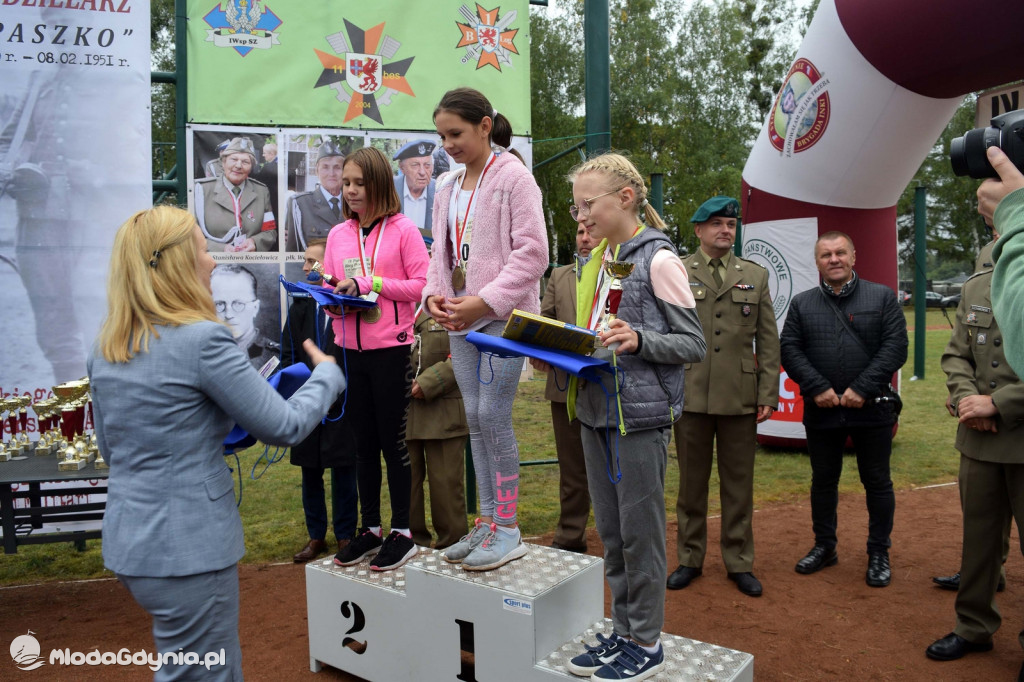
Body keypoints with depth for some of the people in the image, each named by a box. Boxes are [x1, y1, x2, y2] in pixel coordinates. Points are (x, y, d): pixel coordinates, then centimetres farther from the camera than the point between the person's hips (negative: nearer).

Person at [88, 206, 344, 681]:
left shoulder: (104, 350, 5)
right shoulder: (204, 339, -19)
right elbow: (285, 427, -13)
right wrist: (328, 374, 4)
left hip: (126, 543, 8)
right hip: (188, 549, -8)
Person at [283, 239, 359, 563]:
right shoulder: (300, 305, 9)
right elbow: (288, 353, 10)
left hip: (342, 403, -5)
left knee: (344, 473, 6)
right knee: (310, 473, 13)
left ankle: (345, 536, 21)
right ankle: (316, 537, 28)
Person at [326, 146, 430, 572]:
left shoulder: (402, 229, -5)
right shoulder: (338, 234, 11)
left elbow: (422, 285, -10)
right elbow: (329, 288, 15)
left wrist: (371, 283, -15)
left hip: (391, 349, -5)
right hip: (349, 349, 5)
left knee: (393, 441, 4)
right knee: (364, 442, 13)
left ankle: (402, 533, 18)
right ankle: (370, 529, 27)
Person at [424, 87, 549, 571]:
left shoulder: (513, 177, -7)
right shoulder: (447, 186, 15)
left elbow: (532, 254, -13)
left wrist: (484, 301, -19)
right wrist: (435, 295, 0)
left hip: (503, 315, -7)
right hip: (461, 317, 7)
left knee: (493, 416, -8)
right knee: (475, 418, 9)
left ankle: (508, 530, 6)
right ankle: (487, 520, 20)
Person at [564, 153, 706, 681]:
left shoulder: (658, 260, -10)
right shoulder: (595, 263, 12)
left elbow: (694, 344, -10)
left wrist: (639, 340, -25)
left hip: (640, 415, -7)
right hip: (597, 410, 8)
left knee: (639, 532, 4)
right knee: (611, 532, 15)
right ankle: (623, 631, 31)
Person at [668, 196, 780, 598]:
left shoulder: (756, 276, 10)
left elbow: (768, 341, 8)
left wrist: (768, 394, 1)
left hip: (740, 398, 1)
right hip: (690, 395, -1)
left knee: (738, 485, 9)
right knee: (691, 482, 9)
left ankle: (739, 562, 22)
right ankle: (690, 559, 22)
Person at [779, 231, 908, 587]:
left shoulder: (882, 297, 1)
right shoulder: (802, 304, 6)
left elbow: (895, 347, -7)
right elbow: (790, 349, 0)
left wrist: (862, 389, -15)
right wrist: (817, 388, -12)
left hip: (871, 408, -1)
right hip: (821, 410, 2)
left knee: (877, 481, 8)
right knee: (823, 480, 13)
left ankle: (879, 553, 23)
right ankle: (824, 547, 29)